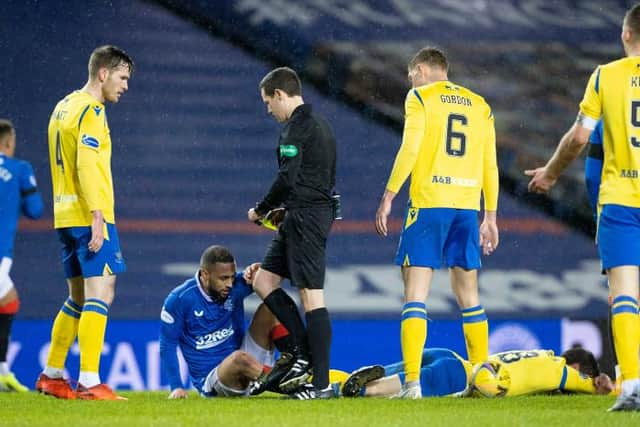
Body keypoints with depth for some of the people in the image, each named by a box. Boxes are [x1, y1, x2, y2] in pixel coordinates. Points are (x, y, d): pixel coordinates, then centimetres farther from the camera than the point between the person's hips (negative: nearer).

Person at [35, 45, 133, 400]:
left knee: (78, 299, 17)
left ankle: (52, 375, 22)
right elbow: (87, 166, -19)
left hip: (66, 216, 9)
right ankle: (89, 383, -18)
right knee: (100, 295, -12)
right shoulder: (90, 111, -10)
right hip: (89, 215, -9)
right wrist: (97, 217, -22)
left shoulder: (63, 108, 18)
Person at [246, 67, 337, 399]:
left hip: (305, 218, -10)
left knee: (311, 296, -10)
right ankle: (303, 351, 10)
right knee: (263, 279, 14)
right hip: (320, 209, 10)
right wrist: (284, 210, 17)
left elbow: (287, 178, -19)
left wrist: (261, 210, -4)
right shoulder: (320, 124, 19)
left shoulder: (297, 126, -12)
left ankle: (322, 383, -11)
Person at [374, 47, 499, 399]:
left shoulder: (420, 97, 2)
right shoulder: (480, 105, 17)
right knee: (468, 296, 13)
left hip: (428, 202, -5)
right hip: (467, 206, 5)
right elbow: (490, 165, 15)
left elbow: (409, 150, -9)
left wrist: (388, 197, -7)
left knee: (415, 295, -6)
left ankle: (412, 381, -17)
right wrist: (490, 217, 18)